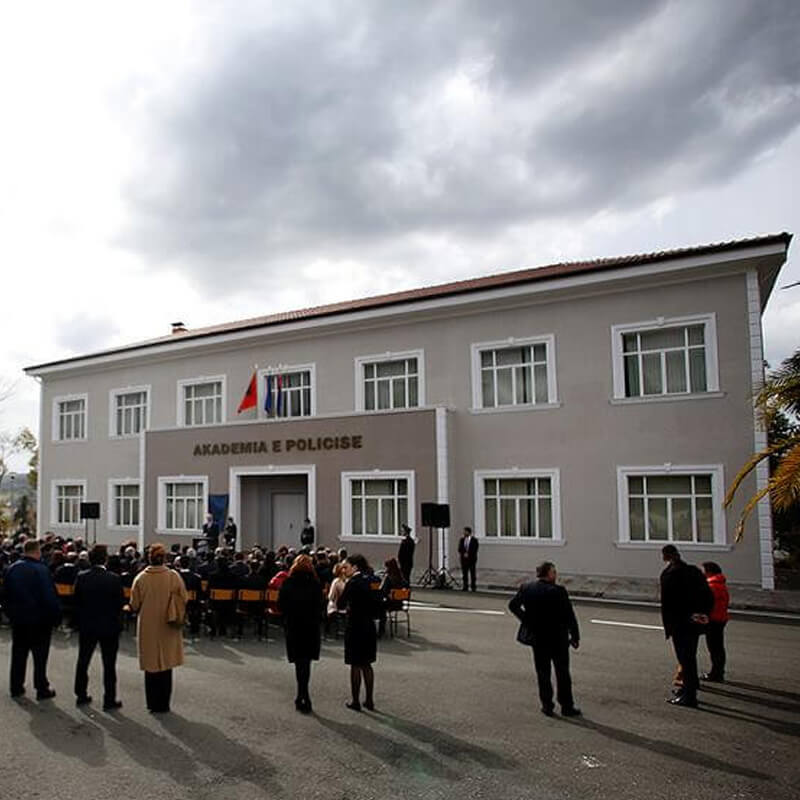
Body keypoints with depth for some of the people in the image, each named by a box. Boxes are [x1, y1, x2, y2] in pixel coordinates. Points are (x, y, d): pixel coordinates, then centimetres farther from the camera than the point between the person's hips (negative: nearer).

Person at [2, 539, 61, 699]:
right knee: (40, 656, 4)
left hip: (17, 620, 6)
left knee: (18, 655, 16)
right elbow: (50, 597, -20)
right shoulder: (41, 570, -19)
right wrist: (56, 616, -9)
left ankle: (16, 687, 23)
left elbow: (5, 595, 9)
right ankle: (42, 689, 9)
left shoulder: (11, 569, 1)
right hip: (39, 620, -5)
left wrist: (10, 613, 19)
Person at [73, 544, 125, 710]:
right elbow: (120, 603, -9)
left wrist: (78, 622, 11)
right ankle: (109, 700, 9)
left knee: (83, 661, 20)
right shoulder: (114, 579, -16)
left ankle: (81, 695, 29)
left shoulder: (81, 577, -7)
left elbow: (76, 602, -1)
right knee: (109, 665, 5)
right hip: (109, 626, -3)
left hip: (86, 626, 3)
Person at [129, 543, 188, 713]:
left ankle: (152, 704, 19)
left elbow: (134, 605, -2)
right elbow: (183, 601, -5)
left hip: (147, 628, 0)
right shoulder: (173, 577, -10)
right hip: (168, 628, 0)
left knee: (151, 666, 12)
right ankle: (163, 704, 17)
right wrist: (178, 617, 13)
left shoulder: (141, 578, -10)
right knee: (166, 666, 12)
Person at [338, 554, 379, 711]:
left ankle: (356, 701, 12)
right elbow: (376, 600, 10)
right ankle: (369, 700, 20)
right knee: (367, 664, 15)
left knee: (355, 665, 4)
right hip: (369, 626, 7)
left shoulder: (352, 582, -16)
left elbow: (341, 604, -15)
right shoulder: (369, 580, 5)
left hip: (355, 627, -7)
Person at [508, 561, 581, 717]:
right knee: (562, 673, 13)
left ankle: (547, 706, 20)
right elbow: (569, 616, -16)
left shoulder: (526, 588, -5)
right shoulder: (558, 591, -20)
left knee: (542, 673, 14)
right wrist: (575, 636, -5)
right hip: (557, 638, -4)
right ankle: (567, 706, 22)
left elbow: (513, 605, 6)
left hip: (537, 638, 4)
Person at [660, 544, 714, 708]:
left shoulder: (668, 574, -14)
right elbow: (709, 597, 10)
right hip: (696, 622, 7)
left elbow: (666, 602, -14)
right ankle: (689, 687, 33)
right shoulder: (694, 571, 8)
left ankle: (689, 696, 1)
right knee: (690, 656, 20)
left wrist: (667, 626, -7)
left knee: (685, 659, -2)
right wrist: (703, 614, 8)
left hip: (680, 623, -7)